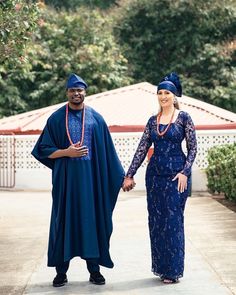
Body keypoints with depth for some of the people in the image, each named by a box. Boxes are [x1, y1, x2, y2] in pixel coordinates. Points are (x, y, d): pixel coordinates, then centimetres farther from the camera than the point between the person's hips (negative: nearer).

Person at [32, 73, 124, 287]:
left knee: (92, 219, 4)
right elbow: (43, 149, 3)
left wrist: (121, 176, 7)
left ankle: (94, 269, 14)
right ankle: (61, 271, 12)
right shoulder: (56, 118, 3)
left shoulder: (96, 118, 6)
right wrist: (67, 152, -13)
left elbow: (107, 151, 8)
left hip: (91, 177, 1)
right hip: (66, 178, -1)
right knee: (64, 220, 3)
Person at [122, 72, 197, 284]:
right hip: (155, 174, 5)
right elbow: (142, 149, 9)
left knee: (173, 220, -3)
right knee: (156, 221, 6)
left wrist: (185, 172, -14)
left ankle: (173, 270, 5)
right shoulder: (153, 121, 10)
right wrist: (129, 175, 5)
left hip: (176, 174, -5)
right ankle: (161, 267, 17)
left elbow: (192, 148, -3)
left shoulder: (183, 118, -2)